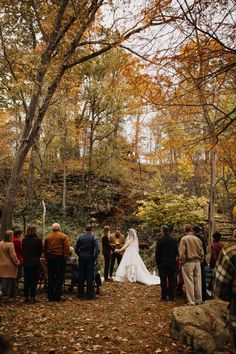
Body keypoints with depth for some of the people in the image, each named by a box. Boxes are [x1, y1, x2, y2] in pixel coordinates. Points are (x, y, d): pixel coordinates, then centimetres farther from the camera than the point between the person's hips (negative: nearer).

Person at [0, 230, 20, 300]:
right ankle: (10, 295, 7)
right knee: (10, 280, 3)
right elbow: (13, 255, -18)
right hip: (10, 265, -7)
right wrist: (17, 262, -6)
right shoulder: (10, 244, -19)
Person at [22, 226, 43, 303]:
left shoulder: (24, 240, -2)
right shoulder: (38, 240, -11)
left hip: (26, 263, 4)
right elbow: (40, 251, -2)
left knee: (26, 280, 12)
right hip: (35, 263, -3)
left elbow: (23, 251, 6)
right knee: (34, 280, 3)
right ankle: (32, 297, 3)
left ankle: (26, 297, 17)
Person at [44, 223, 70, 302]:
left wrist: (47, 257, 17)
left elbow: (44, 249, 13)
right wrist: (65, 257, -5)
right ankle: (57, 296, -2)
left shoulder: (47, 237, 10)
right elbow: (67, 248, -11)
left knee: (50, 277, 10)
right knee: (59, 277, 0)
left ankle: (50, 296, 14)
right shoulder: (63, 236, -3)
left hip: (50, 258, 4)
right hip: (60, 257, -4)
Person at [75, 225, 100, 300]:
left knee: (81, 275, 11)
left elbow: (76, 248, 2)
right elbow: (97, 249, -13)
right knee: (90, 276, 3)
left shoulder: (80, 236, 3)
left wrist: (79, 255, 13)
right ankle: (90, 295, 4)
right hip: (90, 257, -3)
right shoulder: (93, 237, -5)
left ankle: (80, 294, 17)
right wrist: (95, 256, 0)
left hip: (81, 257, 3)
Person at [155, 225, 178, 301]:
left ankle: (164, 297, 8)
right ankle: (171, 296, 15)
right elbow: (176, 252, 8)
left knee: (163, 280, 3)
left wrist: (157, 262, 2)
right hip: (172, 263, 4)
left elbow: (157, 252, -9)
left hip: (162, 263, -4)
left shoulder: (160, 240, -11)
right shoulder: (174, 240, 2)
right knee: (171, 280, 10)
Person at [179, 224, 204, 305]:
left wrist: (182, 262, 0)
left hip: (188, 263, -5)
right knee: (198, 282, 11)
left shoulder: (184, 239, -8)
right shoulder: (197, 239, 5)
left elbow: (182, 252, -11)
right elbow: (202, 252, 8)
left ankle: (191, 302, 5)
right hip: (197, 262, 5)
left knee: (189, 283, 1)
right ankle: (199, 300, 20)